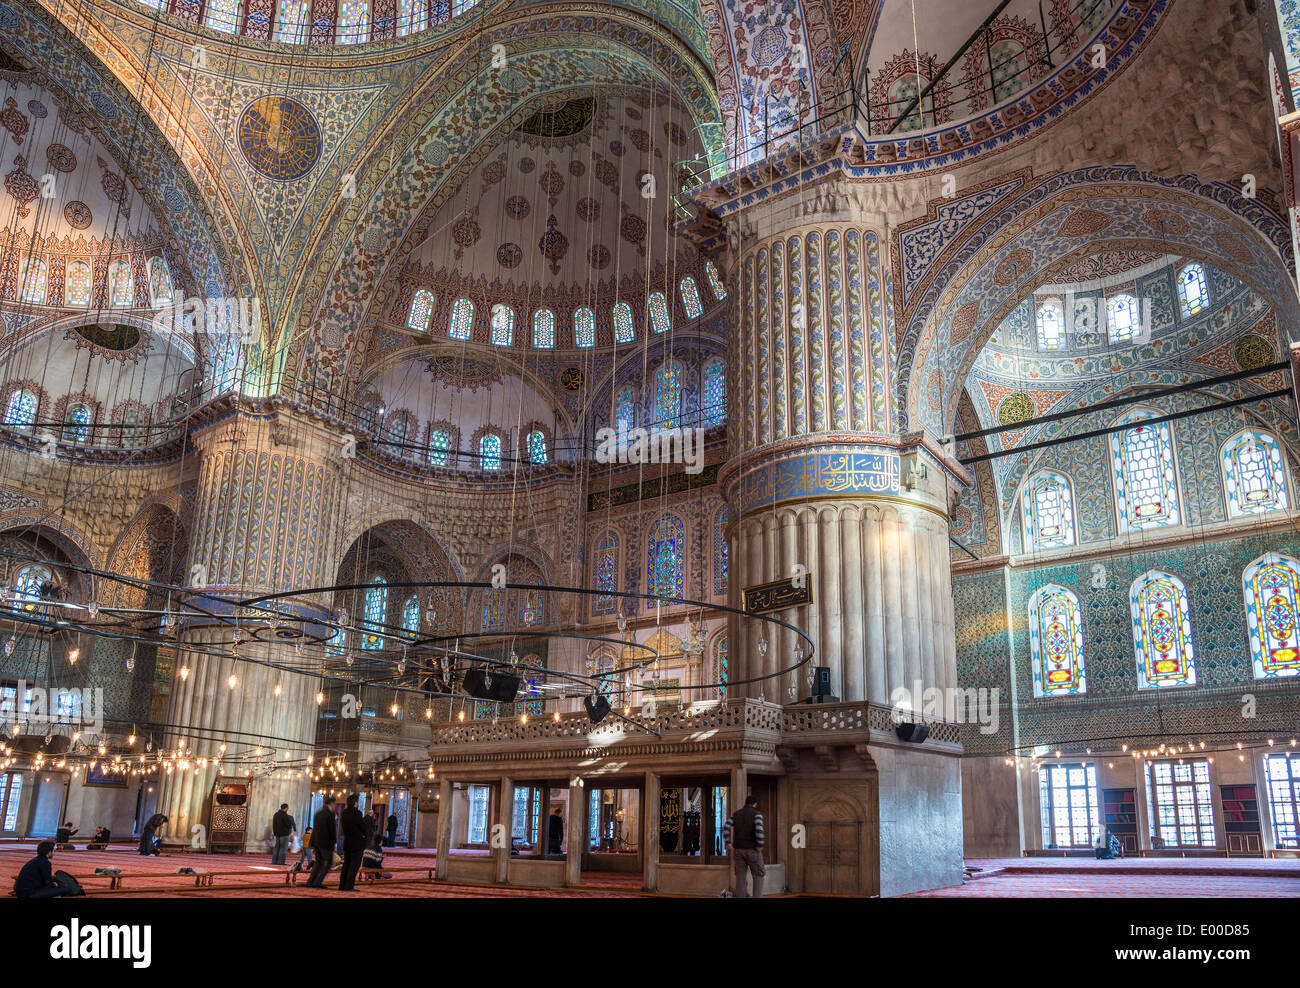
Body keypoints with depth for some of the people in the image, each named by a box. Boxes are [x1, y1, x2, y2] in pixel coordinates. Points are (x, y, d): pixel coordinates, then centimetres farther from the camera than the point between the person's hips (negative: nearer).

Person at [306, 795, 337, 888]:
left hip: (316, 841, 7)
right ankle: (318, 882, -2)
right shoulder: (330, 814, -11)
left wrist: (313, 845, 21)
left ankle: (310, 881, 12)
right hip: (325, 842, -7)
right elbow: (332, 830, -12)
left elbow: (314, 829, 16)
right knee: (328, 862, 4)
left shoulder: (318, 813, 11)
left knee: (319, 861, 19)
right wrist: (333, 843, 0)